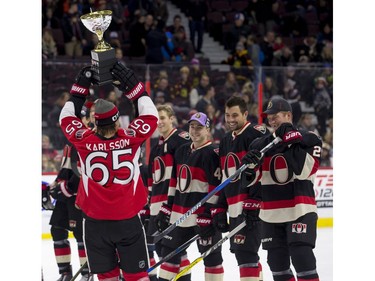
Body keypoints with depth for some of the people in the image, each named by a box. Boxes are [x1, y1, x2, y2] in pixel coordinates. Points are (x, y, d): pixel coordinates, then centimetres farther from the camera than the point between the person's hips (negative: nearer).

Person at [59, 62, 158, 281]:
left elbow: (67, 118, 8)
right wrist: (131, 83, 6)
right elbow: (150, 115, 4)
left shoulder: (84, 142, -10)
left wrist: (81, 86, 12)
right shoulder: (130, 139, -12)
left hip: (95, 221, 1)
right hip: (128, 219, 0)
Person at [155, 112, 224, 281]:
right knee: (170, 251, 12)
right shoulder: (181, 151, 13)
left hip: (203, 213, -7)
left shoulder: (212, 153, -11)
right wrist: (167, 208, 14)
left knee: (210, 254, -2)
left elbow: (216, 186, -15)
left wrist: (207, 216, -20)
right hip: (179, 213, 8)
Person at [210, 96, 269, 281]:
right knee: (241, 252, 12)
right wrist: (219, 210, 17)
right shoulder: (225, 142, 19)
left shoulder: (257, 134, -10)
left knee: (245, 250, -14)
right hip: (234, 208, 9)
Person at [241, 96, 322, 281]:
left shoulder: (308, 139, -2)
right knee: (277, 263, 8)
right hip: (271, 215, 5)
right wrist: (249, 166, -14)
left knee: (302, 258, -15)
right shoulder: (261, 145, 11)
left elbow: (304, 170, -16)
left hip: (300, 211, -5)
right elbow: (249, 180, 7)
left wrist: (292, 144, -19)